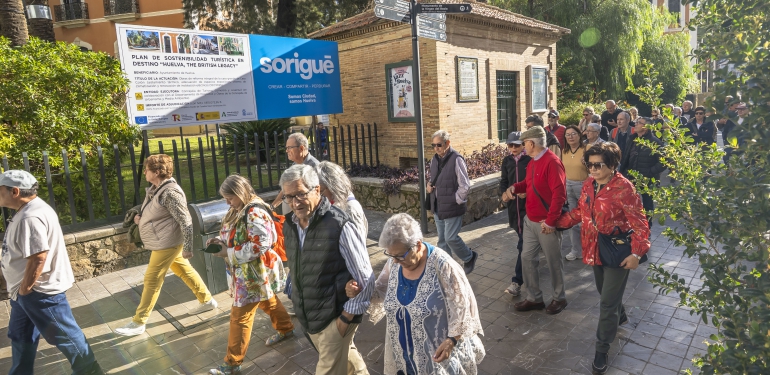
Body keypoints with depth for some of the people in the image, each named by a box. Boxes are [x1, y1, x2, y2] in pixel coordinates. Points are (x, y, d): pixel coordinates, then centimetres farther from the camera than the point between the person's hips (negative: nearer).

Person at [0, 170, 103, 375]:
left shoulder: (30, 217, -26)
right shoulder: (28, 210, 8)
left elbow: (38, 258, -31)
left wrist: (24, 289, -18)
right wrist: (21, 289, 18)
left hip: (40, 291, -10)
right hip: (26, 290, 11)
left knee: (64, 335, 4)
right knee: (20, 336, 23)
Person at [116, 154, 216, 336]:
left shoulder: (170, 192, -25)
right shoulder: (156, 188, 6)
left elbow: (186, 222, -25)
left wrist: (187, 248, -23)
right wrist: (140, 218, 3)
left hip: (167, 244, -10)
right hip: (164, 242, 10)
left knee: (152, 281, 0)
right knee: (185, 271, 18)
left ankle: (138, 323, 13)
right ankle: (207, 301, 31)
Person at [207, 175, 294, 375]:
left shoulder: (255, 213, -25)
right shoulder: (238, 210, 5)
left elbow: (259, 246, -30)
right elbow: (236, 235, 16)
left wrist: (229, 253, -23)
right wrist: (220, 240, -5)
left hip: (254, 272, -10)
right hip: (245, 271, 10)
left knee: (240, 316, -1)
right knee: (268, 301, 26)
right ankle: (286, 328, 48)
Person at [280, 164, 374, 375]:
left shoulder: (338, 225, -22)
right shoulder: (289, 225, -1)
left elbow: (365, 279, -17)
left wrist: (346, 317, -15)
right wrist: (300, 307, 14)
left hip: (334, 317, -6)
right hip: (306, 317, 6)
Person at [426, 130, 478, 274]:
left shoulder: (456, 159, -16)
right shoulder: (434, 159, 7)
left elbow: (465, 186, -16)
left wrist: (456, 201, -14)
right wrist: (428, 185, 0)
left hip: (452, 208, -7)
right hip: (438, 208, 7)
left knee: (451, 238, -3)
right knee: (442, 240, 14)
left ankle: (469, 257, 24)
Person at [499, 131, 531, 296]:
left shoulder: (530, 159, -8)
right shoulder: (507, 161, 8)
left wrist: (526, 192, -23)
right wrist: (504, 193, -7)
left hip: (528, 205, -6)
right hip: (513, 205, 6)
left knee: (524, 243, -9)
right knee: (522, 238, 20)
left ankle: (517, 281, -11)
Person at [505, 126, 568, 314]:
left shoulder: (552, 162, -20)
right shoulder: (532, 162, 10)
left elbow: (559, 194, -24)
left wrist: (550, 221, -23)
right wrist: (515, 187, 1)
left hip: (546, 223, -9)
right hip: (530, 221, 9)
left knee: (553, 262, 9)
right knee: (527, 258, 12)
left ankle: (559, 298, 29)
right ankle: (534, 298, 25)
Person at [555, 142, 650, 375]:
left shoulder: (624, 188, -21)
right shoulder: (589, 185, 0)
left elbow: (638, 223, -18)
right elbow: (579, 212, 11)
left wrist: (637, 253, -22)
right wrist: (555, 223, 4)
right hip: (595, 249, 7)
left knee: (607, 302, 0)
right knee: (605, 292, 25)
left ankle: (602, 350, 16)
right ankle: (620, 316, 56)